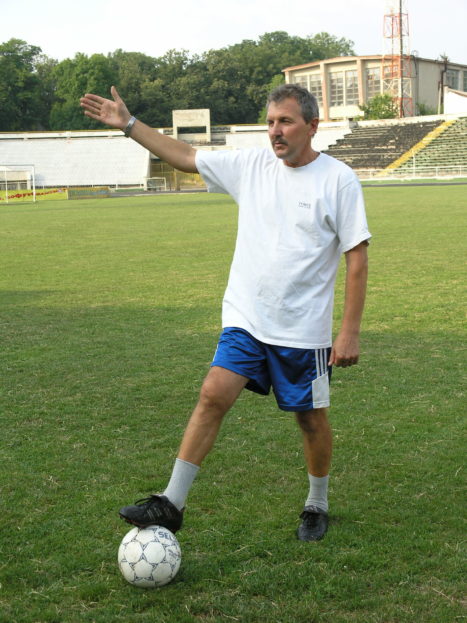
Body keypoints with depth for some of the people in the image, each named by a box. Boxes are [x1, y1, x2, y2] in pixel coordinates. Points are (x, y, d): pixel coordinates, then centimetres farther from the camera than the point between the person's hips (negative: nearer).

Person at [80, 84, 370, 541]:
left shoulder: (339, 180, -8)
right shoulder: (250, 165, 3)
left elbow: (357, 258, -8)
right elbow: (185, 157, 13)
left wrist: (350, 331, -11)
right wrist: (128, 125, 11)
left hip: (305, 329, -3)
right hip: (245, 319, 3)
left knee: (311, 418, 9)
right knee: (213, 394, -8)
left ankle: (317, 506, 31)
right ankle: (171, 504, -3)